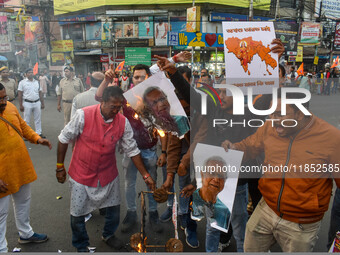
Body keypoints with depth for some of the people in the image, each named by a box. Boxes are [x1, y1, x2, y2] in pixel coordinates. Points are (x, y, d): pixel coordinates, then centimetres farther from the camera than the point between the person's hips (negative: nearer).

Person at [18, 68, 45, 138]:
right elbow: (20, 94, -4)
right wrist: (21, 105, -9)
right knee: (26, 120, 5)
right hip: (27, 103, -3)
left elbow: (40, 93, 12)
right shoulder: (22, 82, -1)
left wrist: (42, 103, 9)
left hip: (37, 103, 3)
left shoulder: (37, 82, 10)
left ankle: (39, 133, 18)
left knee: (38, 119, 9)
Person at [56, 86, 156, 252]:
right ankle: (81, 246, 41)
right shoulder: (83, 115, -21)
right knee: (77, 214, 12)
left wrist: (146, 175, -4)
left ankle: (108, 235, 49)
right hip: (81, 175, -2)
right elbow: (64, 139, -9)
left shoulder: (123, 122, -12)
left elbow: (132, 150, -4)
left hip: (108, 175, 3)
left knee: (114, 209, 17)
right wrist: (60, 167, -3)